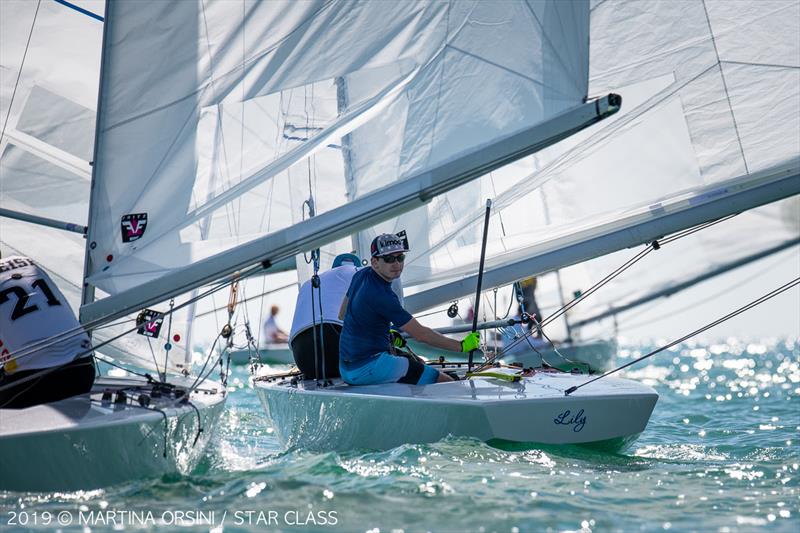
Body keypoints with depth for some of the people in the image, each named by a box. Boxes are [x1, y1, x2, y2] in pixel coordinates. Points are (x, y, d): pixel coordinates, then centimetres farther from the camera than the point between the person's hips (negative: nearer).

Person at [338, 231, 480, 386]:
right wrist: (461, 346, -11)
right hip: (369, 367, -10)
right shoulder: (381, 295, -21)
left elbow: (342, 315, 23)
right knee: (447, 383, -14)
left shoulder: (361, 275, 8)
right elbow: (420, 334, -18)